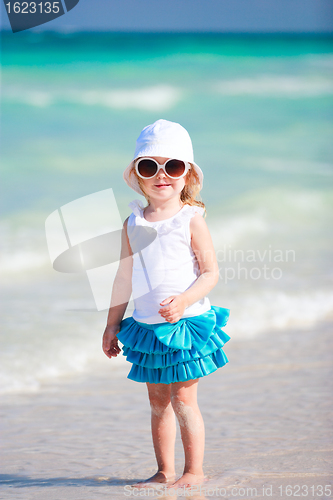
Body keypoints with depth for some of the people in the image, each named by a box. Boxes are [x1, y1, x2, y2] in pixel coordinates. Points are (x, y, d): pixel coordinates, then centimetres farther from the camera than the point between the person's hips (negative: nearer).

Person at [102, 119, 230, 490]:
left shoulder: (190, 220, -7)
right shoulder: (133, 224, 6)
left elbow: (211, 272, -8)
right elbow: (125, 277, 14)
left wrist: (184, 300, -24)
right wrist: (112, 323, 15)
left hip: (187, 322, -5)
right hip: (147, 327, 5)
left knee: (183, 399, -5)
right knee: (158, 402, 10)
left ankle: (194, 471, 6)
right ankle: (164, 472, 18)